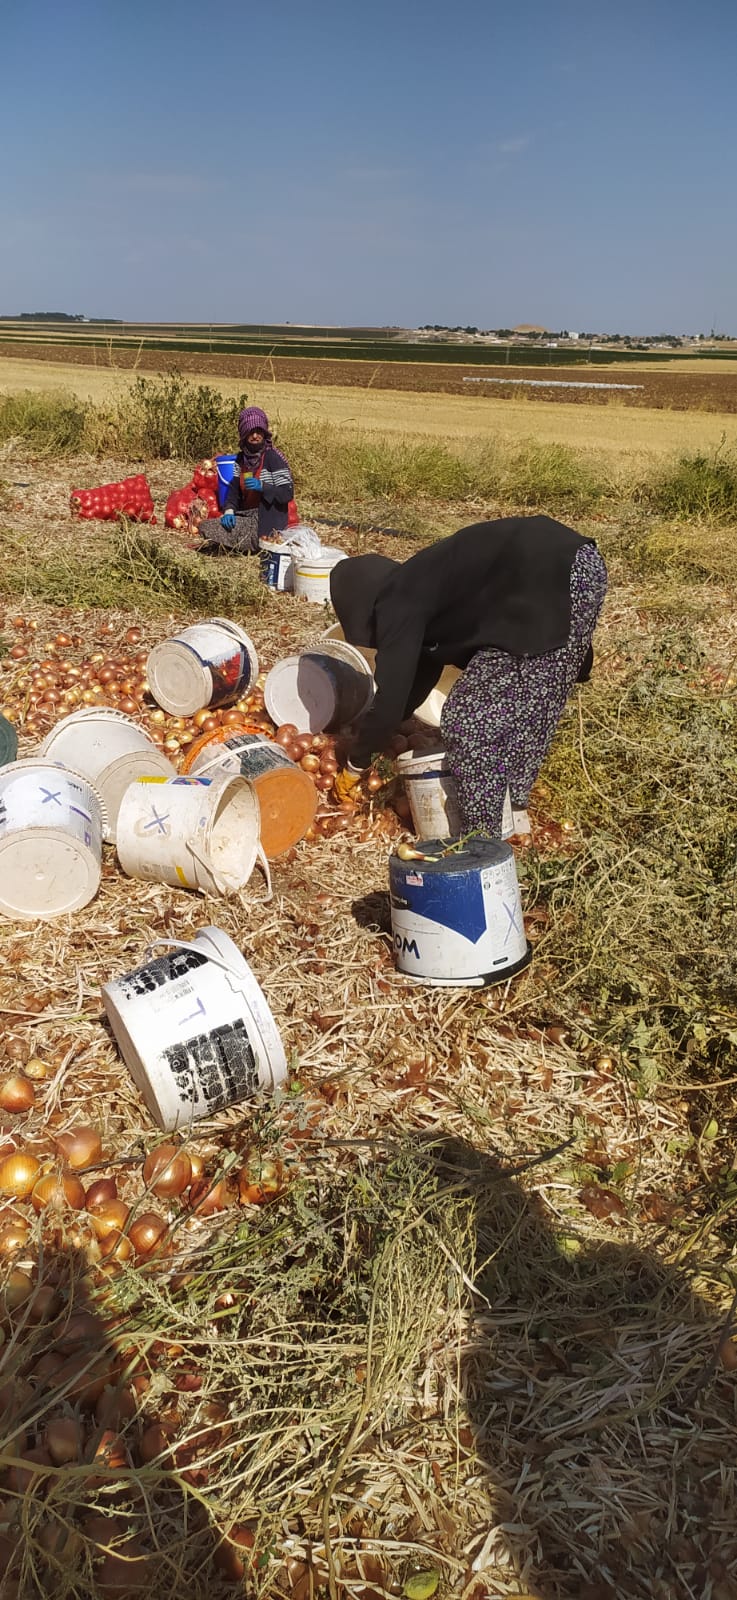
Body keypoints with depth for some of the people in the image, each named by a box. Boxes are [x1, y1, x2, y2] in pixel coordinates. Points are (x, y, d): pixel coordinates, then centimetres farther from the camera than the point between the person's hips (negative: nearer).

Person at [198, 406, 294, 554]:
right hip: (245, 516, 7)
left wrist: (262, 486, -28)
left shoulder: (273, 458, -10)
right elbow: (234, 489, 9)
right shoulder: (241, 458, 10)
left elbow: (288, 494, -14)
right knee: (205, 526, -6)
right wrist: (229, 511, -11)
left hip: (266, 523, -7)